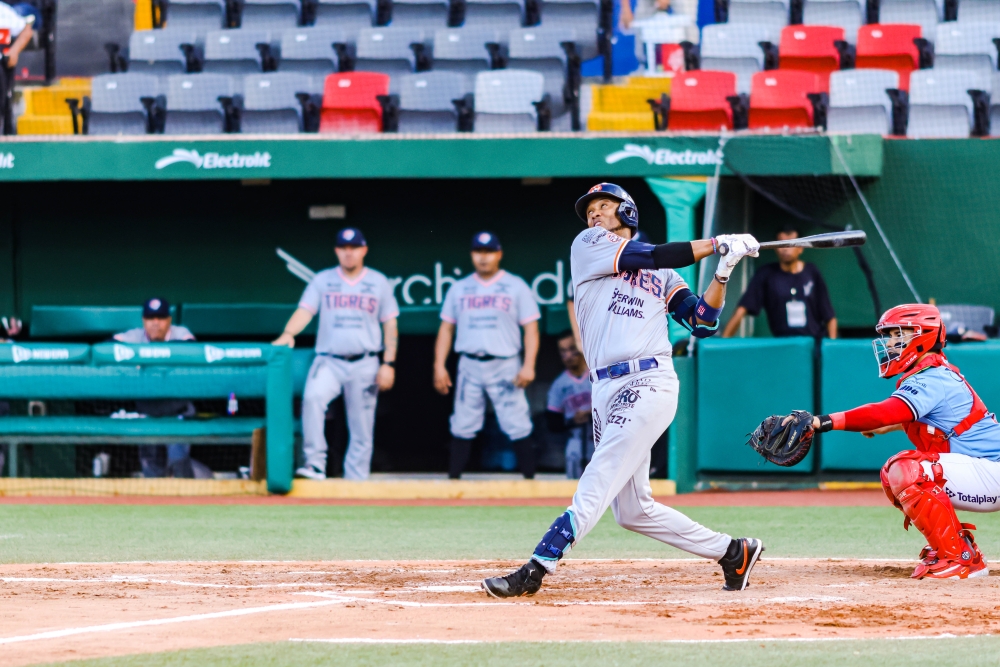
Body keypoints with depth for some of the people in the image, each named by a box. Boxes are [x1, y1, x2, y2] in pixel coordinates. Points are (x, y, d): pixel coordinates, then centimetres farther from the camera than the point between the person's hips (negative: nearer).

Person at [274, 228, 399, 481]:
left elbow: (390, 325, 9)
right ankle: (315, 464, -31)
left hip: (365, 365, 1)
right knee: (312, 397, -30)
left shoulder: (378, 282, 9)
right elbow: (304, 310, -3)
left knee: (362, 430, 1)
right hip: (329, 362, -1)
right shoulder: (323, 280, 8)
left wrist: (389, 364, -1)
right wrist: (288, 334, -24)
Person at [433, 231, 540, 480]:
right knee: (462, 428, 3)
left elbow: (531, 329, 0)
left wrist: (528, 366, -12)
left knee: (518, 427, -8)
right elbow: (446, 328, 15)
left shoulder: (516, 287, 4)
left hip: (505, 366, -3)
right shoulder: (459, 289, 13)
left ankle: (530, 480, -4)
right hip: (470, 366, 3)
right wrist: (439, 366, 5)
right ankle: (453, 481, 7)